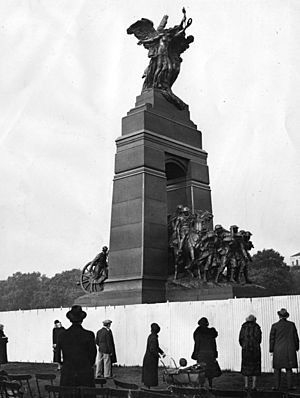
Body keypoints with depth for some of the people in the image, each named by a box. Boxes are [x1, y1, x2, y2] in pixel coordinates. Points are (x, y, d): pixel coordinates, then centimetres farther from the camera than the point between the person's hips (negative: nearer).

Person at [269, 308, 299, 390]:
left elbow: (272, 339, -4)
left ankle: (277, 386, 5)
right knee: (289, 368, 10)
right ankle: (290, 386, 4)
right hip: (290, 350, 2)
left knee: (277, 368, 8)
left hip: (278, 350, -2)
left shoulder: (275, 326, -6)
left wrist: (271, 350, 2)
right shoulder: (291, 324, 0)